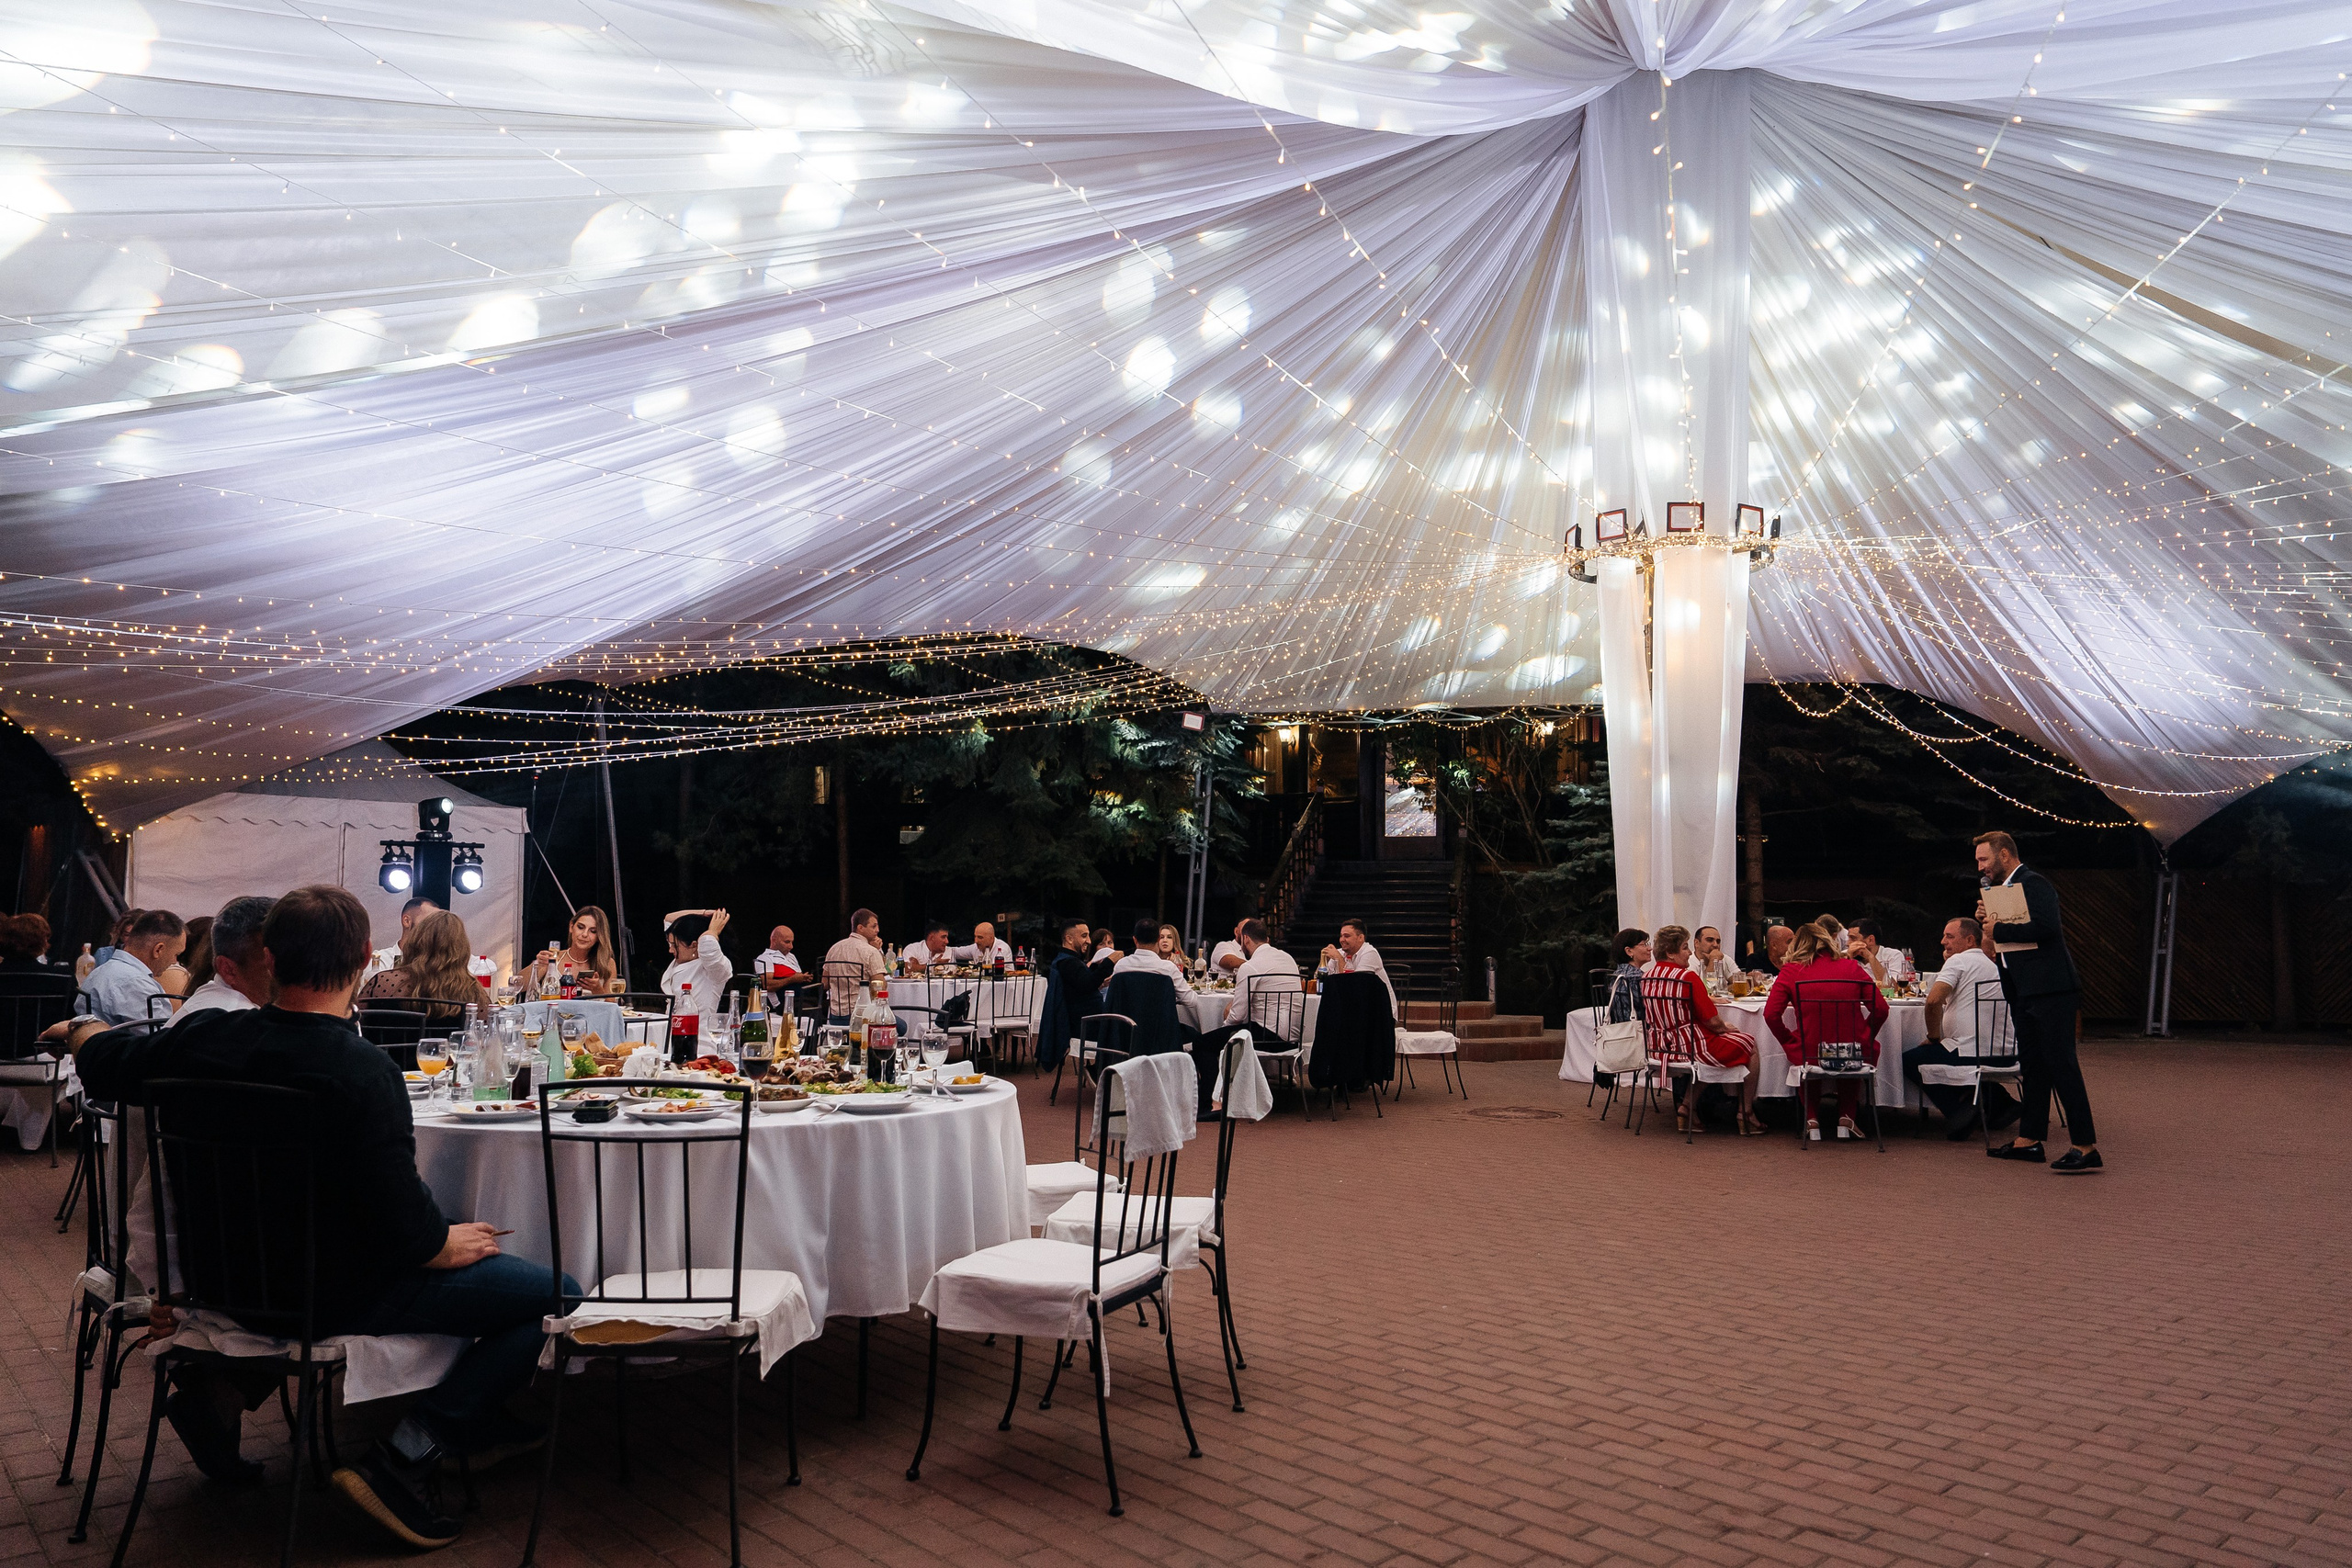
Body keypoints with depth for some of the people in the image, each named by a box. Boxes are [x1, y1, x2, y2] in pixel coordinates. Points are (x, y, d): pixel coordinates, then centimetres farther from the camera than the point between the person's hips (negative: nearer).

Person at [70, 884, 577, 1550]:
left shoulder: (204, 1037, -8)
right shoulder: (363, 1072, -28)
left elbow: (97, 1060, 14)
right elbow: (406, 1230, -26)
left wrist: (81, 1032, 36)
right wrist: (450, 1244, -4)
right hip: (335, 1293, -7)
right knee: (559, 1295, -7)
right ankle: (408, 1455, -8)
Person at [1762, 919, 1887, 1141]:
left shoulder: (1790, 972, -1)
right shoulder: (1851, 967, 3)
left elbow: (1771, 1014, -9)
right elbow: (1880, 1009, 2)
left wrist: (1790, 1043, 7)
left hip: (1809, 1055, -1)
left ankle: (1812, 1121, 27)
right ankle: (1846, 1118, 32)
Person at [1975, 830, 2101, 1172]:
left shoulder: (2033, 884, -10)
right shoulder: (2005, 889, 19)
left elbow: (2047, 926, -25)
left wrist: (1999, 930, -17)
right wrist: (1987, 922, 5)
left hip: (2049, 989, -10)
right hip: (2024, 991, 10)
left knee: (2061, 1063, -11)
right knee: (2031, 1065, 13)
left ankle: (2087, 1148, -9)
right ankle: (2029, 1141, 19)